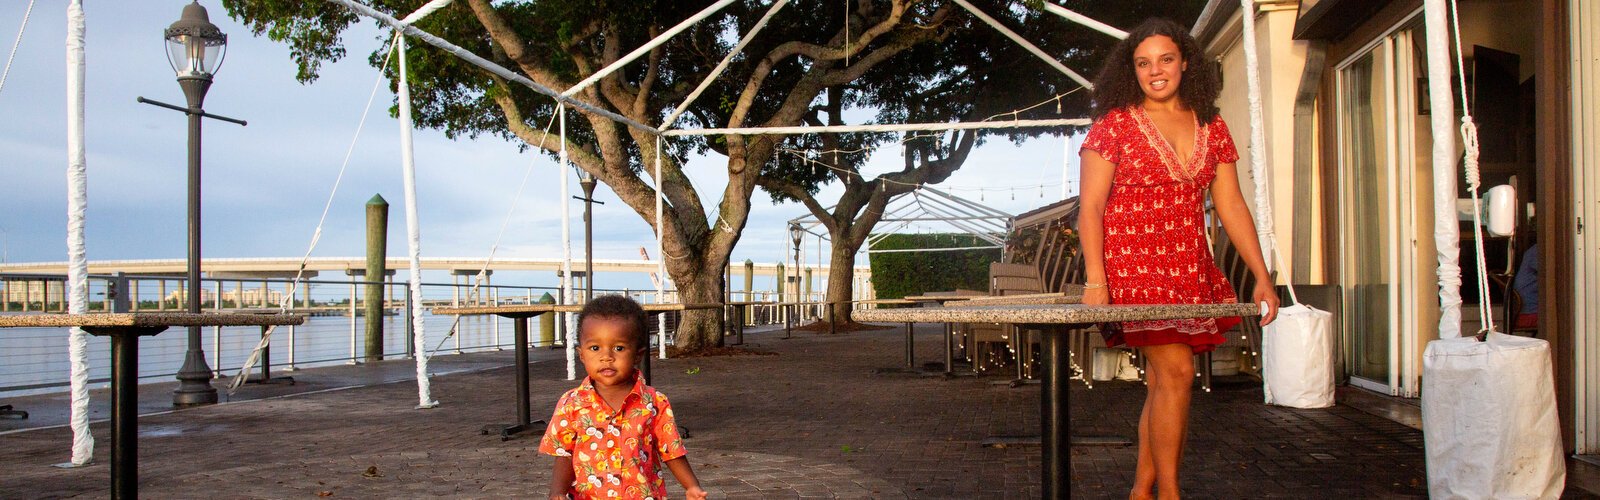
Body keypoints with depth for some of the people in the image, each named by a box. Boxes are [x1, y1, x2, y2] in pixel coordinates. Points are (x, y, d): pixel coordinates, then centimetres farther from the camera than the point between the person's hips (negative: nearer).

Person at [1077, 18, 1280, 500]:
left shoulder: (1212, 128, 12)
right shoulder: (1114, 124, -2)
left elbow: (1231, 207, 12)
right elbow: (1090, 206, -7)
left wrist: (1262, 276, 7)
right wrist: (1095, 278, -17)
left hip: (1190, 267, 5)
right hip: (1134, 261, -5)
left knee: (1162, 380, 6)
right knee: (1176, 370, -14)